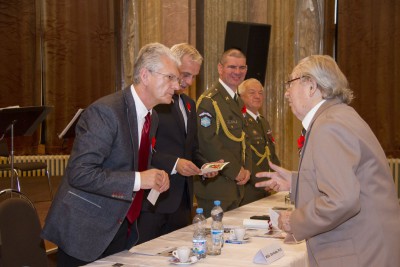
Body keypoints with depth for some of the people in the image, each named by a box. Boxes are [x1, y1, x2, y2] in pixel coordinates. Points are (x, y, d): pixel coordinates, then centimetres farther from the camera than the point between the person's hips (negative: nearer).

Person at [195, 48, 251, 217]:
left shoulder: (239, 102, 16)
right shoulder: (208, 101, -13)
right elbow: (208, 141, -20)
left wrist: (246, 168, 3)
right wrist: (236, 170, -15)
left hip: (237, 184, 9)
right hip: (215, 184, -8)